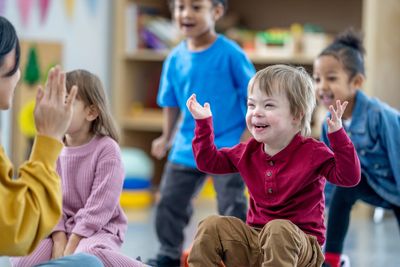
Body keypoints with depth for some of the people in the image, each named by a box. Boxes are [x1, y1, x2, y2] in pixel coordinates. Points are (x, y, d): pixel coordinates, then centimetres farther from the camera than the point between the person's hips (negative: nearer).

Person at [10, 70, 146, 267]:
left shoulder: (106, 149, -13)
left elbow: (100, 205, -17)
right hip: (61, 228, 5)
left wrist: (71, 247, -20)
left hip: (100, 229, -5)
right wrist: (59, 240, -14)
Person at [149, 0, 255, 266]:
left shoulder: (231, 54, -15)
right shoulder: (175, 59, -1)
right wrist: (167, 137, 13)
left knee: (232, 205, -1)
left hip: (227, 146, -5)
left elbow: (251, 96, -9)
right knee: (169, 201, 12)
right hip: (187, 147, 5)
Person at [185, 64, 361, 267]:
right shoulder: (248, 152, 7)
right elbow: (208, 161, 17)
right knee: (211, 226, -13)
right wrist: (203, 123, 10)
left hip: (300, 243, -5)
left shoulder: (312, 152, -9)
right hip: (256, 239, 5)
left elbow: (349, 177, -19)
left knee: (279, 229, -38)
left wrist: (337, 135, -28)